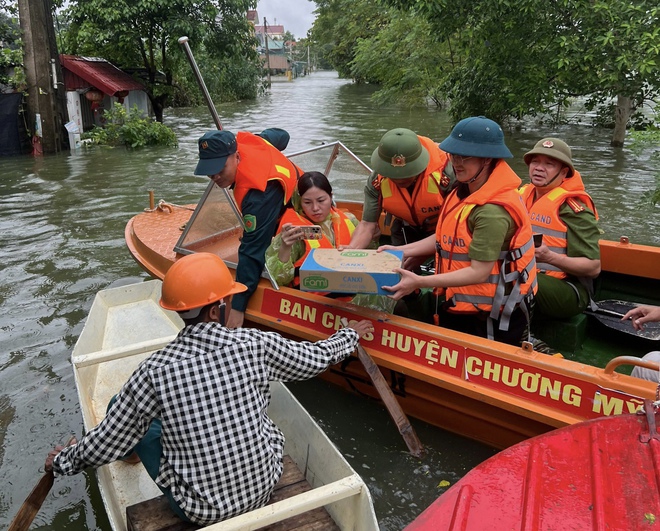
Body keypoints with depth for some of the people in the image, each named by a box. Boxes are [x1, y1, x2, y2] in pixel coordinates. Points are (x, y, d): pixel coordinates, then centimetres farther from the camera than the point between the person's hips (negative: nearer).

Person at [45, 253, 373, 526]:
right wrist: (350, 335, 19)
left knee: (121, 407, 11)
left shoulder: (155, 372, -20)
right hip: (264, 489, 2)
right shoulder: (255, 344, -18)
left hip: (201, 512, -2)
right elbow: (316, 358, -1)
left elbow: (104, 447, -10)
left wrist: (62, 462, 11)